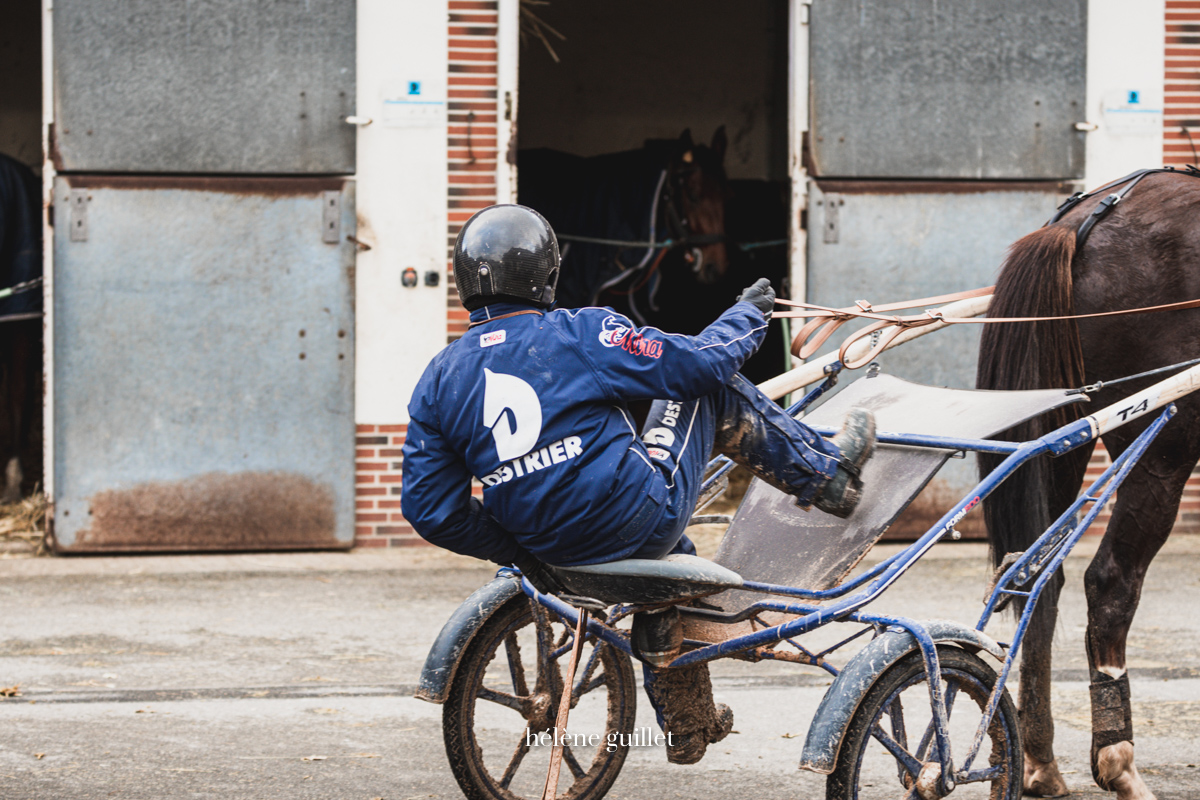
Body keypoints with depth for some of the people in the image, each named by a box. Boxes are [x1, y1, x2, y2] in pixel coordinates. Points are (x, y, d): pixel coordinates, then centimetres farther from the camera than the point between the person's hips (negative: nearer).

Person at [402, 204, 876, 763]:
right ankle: (830, 475, 29)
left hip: (554, 552, 6)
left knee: (667, 554, 39)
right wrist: (749, 314, 15)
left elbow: (428, 510, -1)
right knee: (715, 393, 13)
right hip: (637, 525, -5)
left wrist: (513, 549, 13)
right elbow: (699, 361, -6)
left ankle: (687, 724, 46)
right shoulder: (582, 333, -14)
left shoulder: (439, 380, -2)